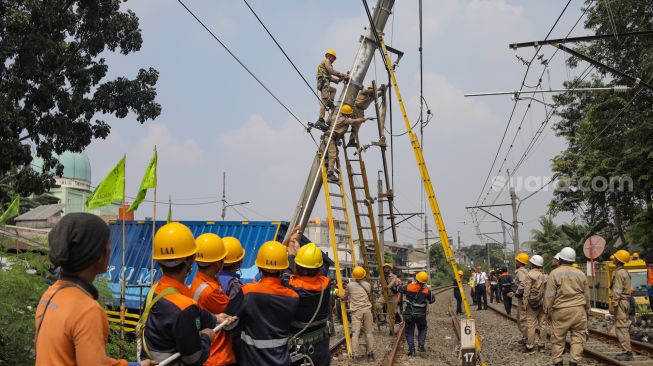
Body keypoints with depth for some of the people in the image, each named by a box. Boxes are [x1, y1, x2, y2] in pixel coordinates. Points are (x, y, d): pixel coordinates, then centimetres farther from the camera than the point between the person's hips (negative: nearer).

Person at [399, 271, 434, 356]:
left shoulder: (408, 287, -11)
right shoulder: (427, 290, -9)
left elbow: (399, 289, 6)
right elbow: (432, 300, 4)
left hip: (409, 314, 0)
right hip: (420, 314, 0)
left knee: (409, 332, 10)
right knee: (423, 329, 24)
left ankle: (411, 349, 2)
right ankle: (421, 345, 11)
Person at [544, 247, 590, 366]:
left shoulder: (554, 273, -3)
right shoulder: (580, 274, 8)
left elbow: (549, 295, -6)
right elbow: (586, 295, 15)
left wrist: (548, 310, 3)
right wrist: (587, 310, 25)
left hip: (560, 310, -2)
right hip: (578, 309, 2)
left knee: (558, 337, 6)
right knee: (578, 336, 8)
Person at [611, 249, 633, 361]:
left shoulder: (619, 273, -16)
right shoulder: (625, 272, 16)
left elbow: (617, 291, -20)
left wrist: (613, 306, -19)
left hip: (620, 303, -10)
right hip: (625, 302, 10)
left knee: (621, 328, -9)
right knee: (624, 328, 13)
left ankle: (627, 353, -8)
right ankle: (627, 351, 16)